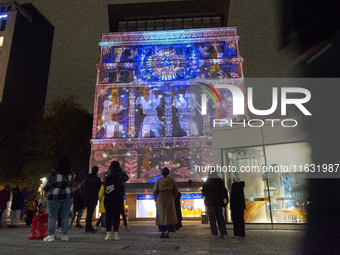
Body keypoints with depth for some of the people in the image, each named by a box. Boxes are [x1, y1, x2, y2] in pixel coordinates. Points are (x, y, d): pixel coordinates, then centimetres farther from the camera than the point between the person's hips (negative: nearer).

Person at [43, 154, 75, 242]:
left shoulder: (53, 172, -7)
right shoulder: (71, 172, 3)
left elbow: (47, 185, -1)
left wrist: (45, 189, 18)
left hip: (54, 196, -3)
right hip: (68, 196, 3)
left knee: (52, 216, 5)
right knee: (65, 216, 6)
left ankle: (51, 235, 4)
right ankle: (64, 235, 8)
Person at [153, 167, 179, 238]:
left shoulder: (158, 181, -1)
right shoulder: (171, 180, 1)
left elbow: (155, 191, -5)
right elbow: (175, 190, 2)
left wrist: (155, 199, 10)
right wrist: (173, 198, 17)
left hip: (160, 199, 0)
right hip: (169, 199, 0)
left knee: (161, 216, 8)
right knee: (169, 215, 2)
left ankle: (163, 232, 5)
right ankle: (167, 232, -7)